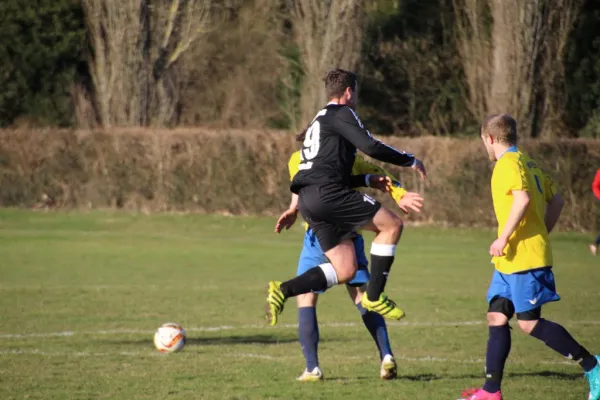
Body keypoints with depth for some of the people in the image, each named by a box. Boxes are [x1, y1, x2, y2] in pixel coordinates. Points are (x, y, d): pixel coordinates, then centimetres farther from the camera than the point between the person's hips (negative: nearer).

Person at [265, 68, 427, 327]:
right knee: (392, 224, -3)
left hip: (308, 199, 9)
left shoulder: (319, 121, 30)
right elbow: (370, 147, -11)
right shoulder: (342, 114, 1)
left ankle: (282, 290, -5)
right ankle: (374, 296, -3)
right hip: (325, 193, -9)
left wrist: (369, 179, 32)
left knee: (345, 270, 6)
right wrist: (410, 161, 1)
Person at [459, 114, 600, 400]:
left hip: (523, 256, -10)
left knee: (529, 322, -8)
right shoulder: (528, 163, 17)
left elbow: (522, 199, -27)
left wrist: (503, 238, -24)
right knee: (497, 317, 8)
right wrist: (541, 234, 22)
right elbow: (556, 201, 19)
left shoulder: (508, 164, -12)